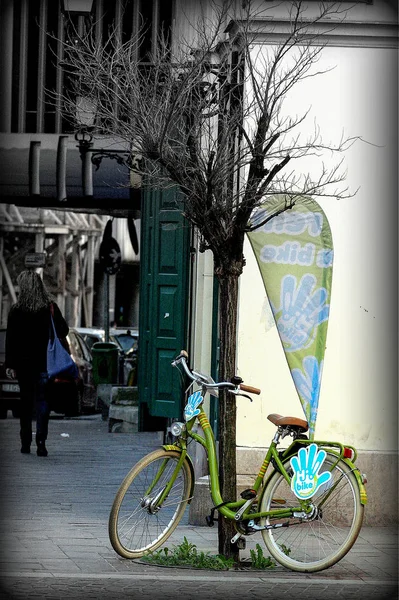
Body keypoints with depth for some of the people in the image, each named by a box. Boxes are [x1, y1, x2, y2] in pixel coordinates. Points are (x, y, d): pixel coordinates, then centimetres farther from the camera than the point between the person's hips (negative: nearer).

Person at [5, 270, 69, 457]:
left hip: (23, 363, 0)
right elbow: (63, 331, 3)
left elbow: (10, 339, -5)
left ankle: (25, 443, 12)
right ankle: (41, 442, -11)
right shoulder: (50, 307, -4)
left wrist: (10, 364, -1)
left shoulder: (17, 310, -6)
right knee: (42, 401, 2)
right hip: (44, 362, 0)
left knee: (26, 401, 11)